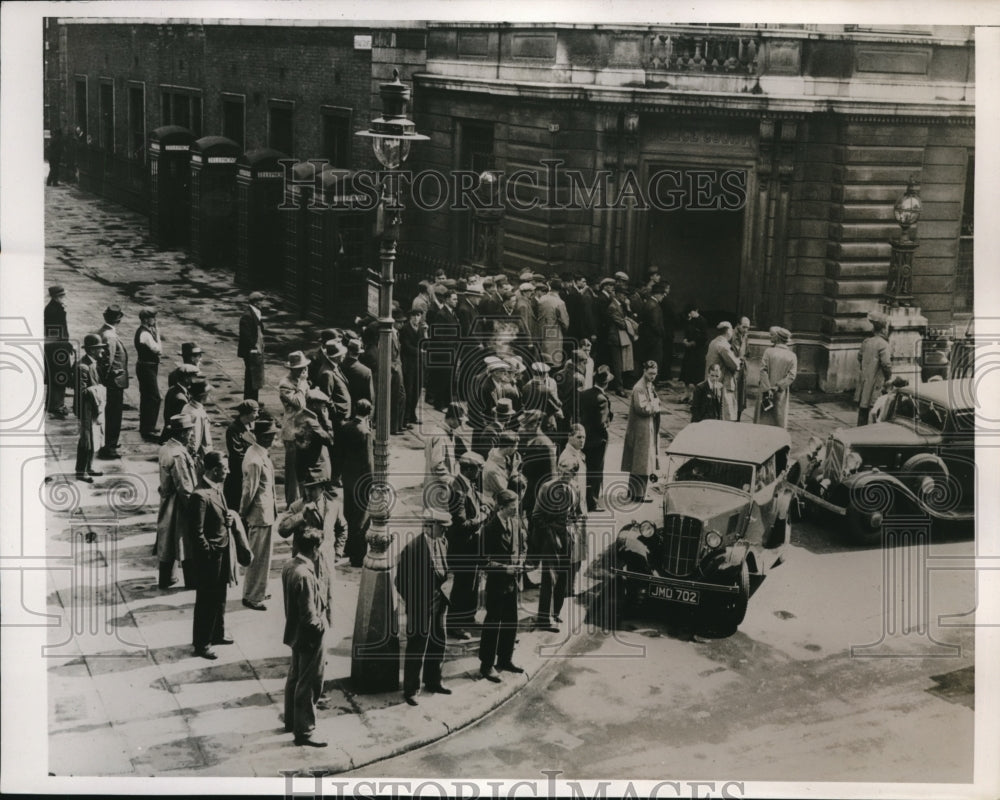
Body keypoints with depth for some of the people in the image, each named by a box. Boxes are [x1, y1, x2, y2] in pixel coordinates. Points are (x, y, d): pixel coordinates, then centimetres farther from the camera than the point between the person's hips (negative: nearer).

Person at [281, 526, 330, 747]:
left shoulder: (288, 566, -2)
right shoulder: (305, 576, -30)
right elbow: (309, 617, -27)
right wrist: (321, 626, -11)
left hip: (295, 634, 9)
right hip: (309, 637, -9)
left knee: (295, 677, 24)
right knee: (308, 685, 4)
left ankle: (291, 721, 40)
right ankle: (304, 732, 16)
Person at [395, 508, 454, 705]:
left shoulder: (442, 544, 4)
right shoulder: (413, 548, -20)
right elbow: (401, 581, -15)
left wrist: (442, 592, 5)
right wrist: (413, 603, -12)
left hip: (438, 603, 7)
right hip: (420, 606, -7)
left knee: (438, 644, 18)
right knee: (416, 648, 3)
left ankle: (433, 682, 36)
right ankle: (410, 690, 16)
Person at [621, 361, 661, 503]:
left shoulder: (650, 386, 13)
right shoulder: (639, 388, -18)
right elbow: (642, 408, -24)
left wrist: (652, 405, 1)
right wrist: (655, 404, -11)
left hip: (649, 428, 10)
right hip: (642, 429, -10)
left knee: (637, 462, 16)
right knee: (642, 463, -6)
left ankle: (632, 491, 24)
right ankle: (639, 494, -2)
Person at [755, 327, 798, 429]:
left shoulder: (769, 351, -7)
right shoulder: (792, 356, -2)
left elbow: (763, 371, -15)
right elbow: (791, 376, -11)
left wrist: (767, 389, -17)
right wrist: (777, 387, -13)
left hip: (766, 392, -1)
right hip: (781, 394, 1)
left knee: (763, 418, 7)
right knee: (780, 420, 9)